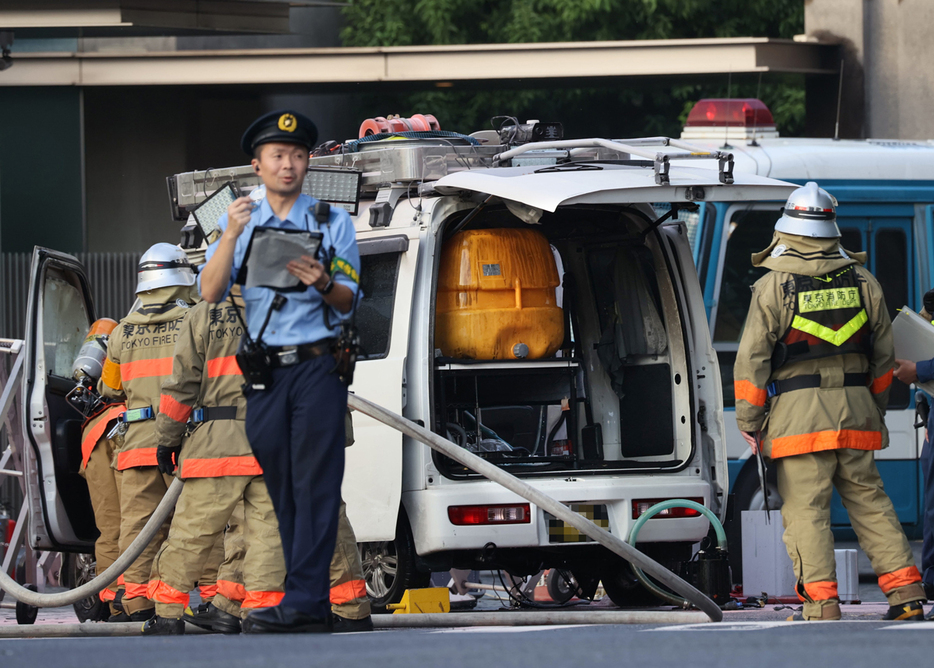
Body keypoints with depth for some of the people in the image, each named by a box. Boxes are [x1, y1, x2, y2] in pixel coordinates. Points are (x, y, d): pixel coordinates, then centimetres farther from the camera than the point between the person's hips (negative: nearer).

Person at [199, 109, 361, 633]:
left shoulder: (333, 222, 8)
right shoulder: (241, 223, 13)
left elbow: (348, 301, 2)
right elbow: (211, 292, 0)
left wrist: (324, 284, -20)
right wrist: (231, 237, -14)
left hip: (317, 367, -3)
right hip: (264, 371, 3)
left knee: (316, 485, -10)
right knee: (282, 487, 3)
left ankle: (303, 603, -16)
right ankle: (312, 605, 7)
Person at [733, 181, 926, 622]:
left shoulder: (773, 288, -5)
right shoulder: (862, 283, 8)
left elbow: (752, 360, -6)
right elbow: (883, 356, 15)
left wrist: (749, 422, 2)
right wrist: (876, 414, 26)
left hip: (798, 416, -4)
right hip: (855, 412, 4)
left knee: (806, 509, -3)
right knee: (869, 501, 11)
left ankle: (821, 602, -8)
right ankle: (906, 593, 8)